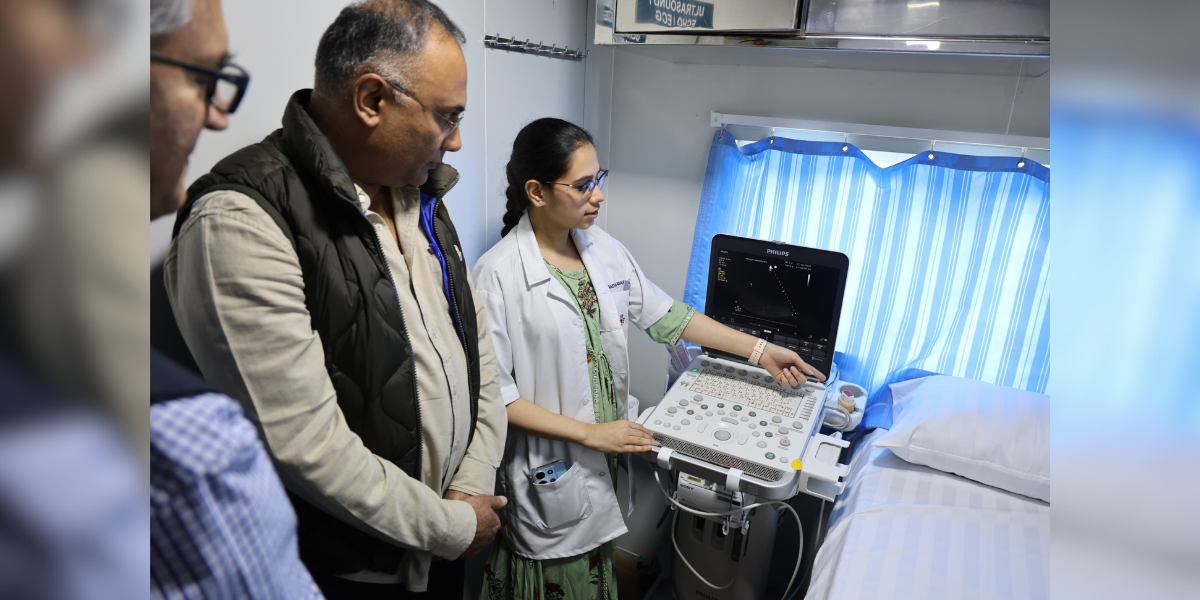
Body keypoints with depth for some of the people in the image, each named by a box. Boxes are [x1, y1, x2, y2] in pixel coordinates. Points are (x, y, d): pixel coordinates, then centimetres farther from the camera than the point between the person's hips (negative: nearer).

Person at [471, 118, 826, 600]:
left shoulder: (602, 248, 2)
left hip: (606, 461, 5)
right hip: (550, 473, -5)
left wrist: (759, 351, 6)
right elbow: (493, 393, -17)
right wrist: (589, 433, -18)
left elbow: (663, 314, 8)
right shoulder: (498, 274, -18)